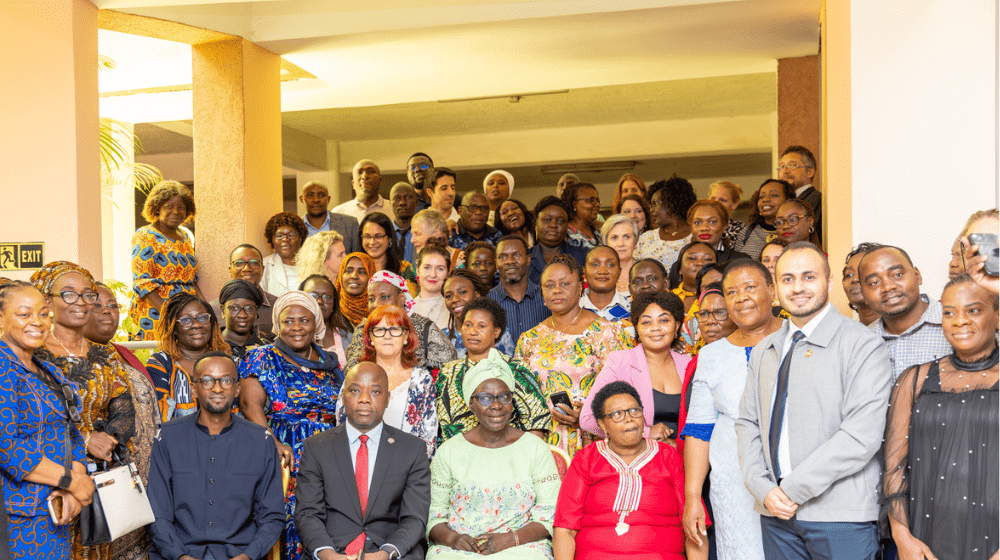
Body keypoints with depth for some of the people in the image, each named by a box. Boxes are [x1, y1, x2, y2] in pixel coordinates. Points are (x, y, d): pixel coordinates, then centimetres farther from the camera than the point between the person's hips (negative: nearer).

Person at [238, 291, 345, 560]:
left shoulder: (330, 362, 16)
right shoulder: (262, 359, 5)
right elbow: (250, 404, -9)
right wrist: (272, 443, -23)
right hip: (286, 457, -3)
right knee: (294, 521, -15)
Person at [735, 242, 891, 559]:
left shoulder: (862, 345, -7)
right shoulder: (764, 351, 13)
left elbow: (861, 436, -15)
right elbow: (748, 423, 11)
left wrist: (793, 490, -14)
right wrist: (764, 489, -4)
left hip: (841, 518, -5)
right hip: (775, 511, 5)